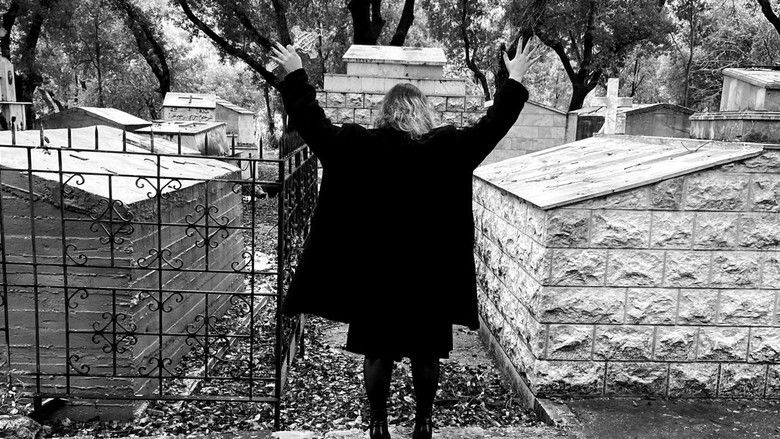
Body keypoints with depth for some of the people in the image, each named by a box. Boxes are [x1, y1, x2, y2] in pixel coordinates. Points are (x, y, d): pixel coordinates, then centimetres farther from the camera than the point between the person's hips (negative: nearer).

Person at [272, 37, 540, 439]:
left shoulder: (360, 147, -8)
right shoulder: (447, 149, -8)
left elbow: (313, 125, 1)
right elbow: (493, 125, 1)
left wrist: (295, 75, 12)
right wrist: (515, 81, 14)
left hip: (374, 273, 0)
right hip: (430, 275, 0)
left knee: (378, 354, 13)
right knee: (426, 356, 15)